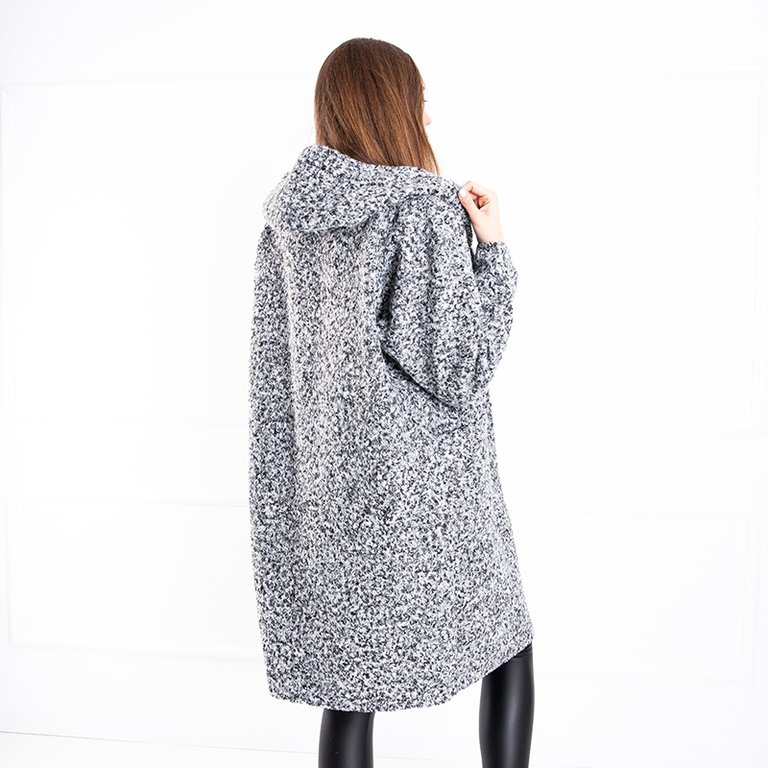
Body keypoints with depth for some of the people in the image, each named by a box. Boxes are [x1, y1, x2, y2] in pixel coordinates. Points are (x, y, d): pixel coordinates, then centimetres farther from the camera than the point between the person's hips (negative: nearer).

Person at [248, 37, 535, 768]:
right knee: (507, 641, 17)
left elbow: (273, 371, 8)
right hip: (425, 487, -5)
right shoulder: (427, 211, -13)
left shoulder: (288, 220, 5)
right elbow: (458, 368, -14)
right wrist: (493, 250, -7)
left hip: (328, 489, 6)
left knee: (350, 677, 13)